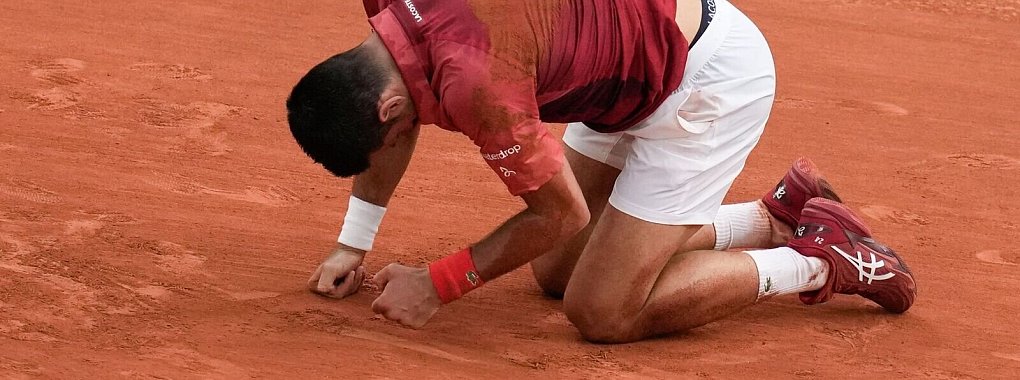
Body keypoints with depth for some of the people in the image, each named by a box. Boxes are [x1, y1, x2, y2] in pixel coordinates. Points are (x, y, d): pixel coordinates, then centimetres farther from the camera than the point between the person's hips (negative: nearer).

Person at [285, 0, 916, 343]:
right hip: (640, 70, 10)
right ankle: (776, 219, 23)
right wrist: (353, 245, 16)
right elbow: (382, 130, 15)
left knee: (602, 312, -10)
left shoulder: (472, 79, -34)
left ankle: (821, 261, 2)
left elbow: (562, 214, -19)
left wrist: (437, 286, -11)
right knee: (554, 272, 16)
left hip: (712, 79, -10)